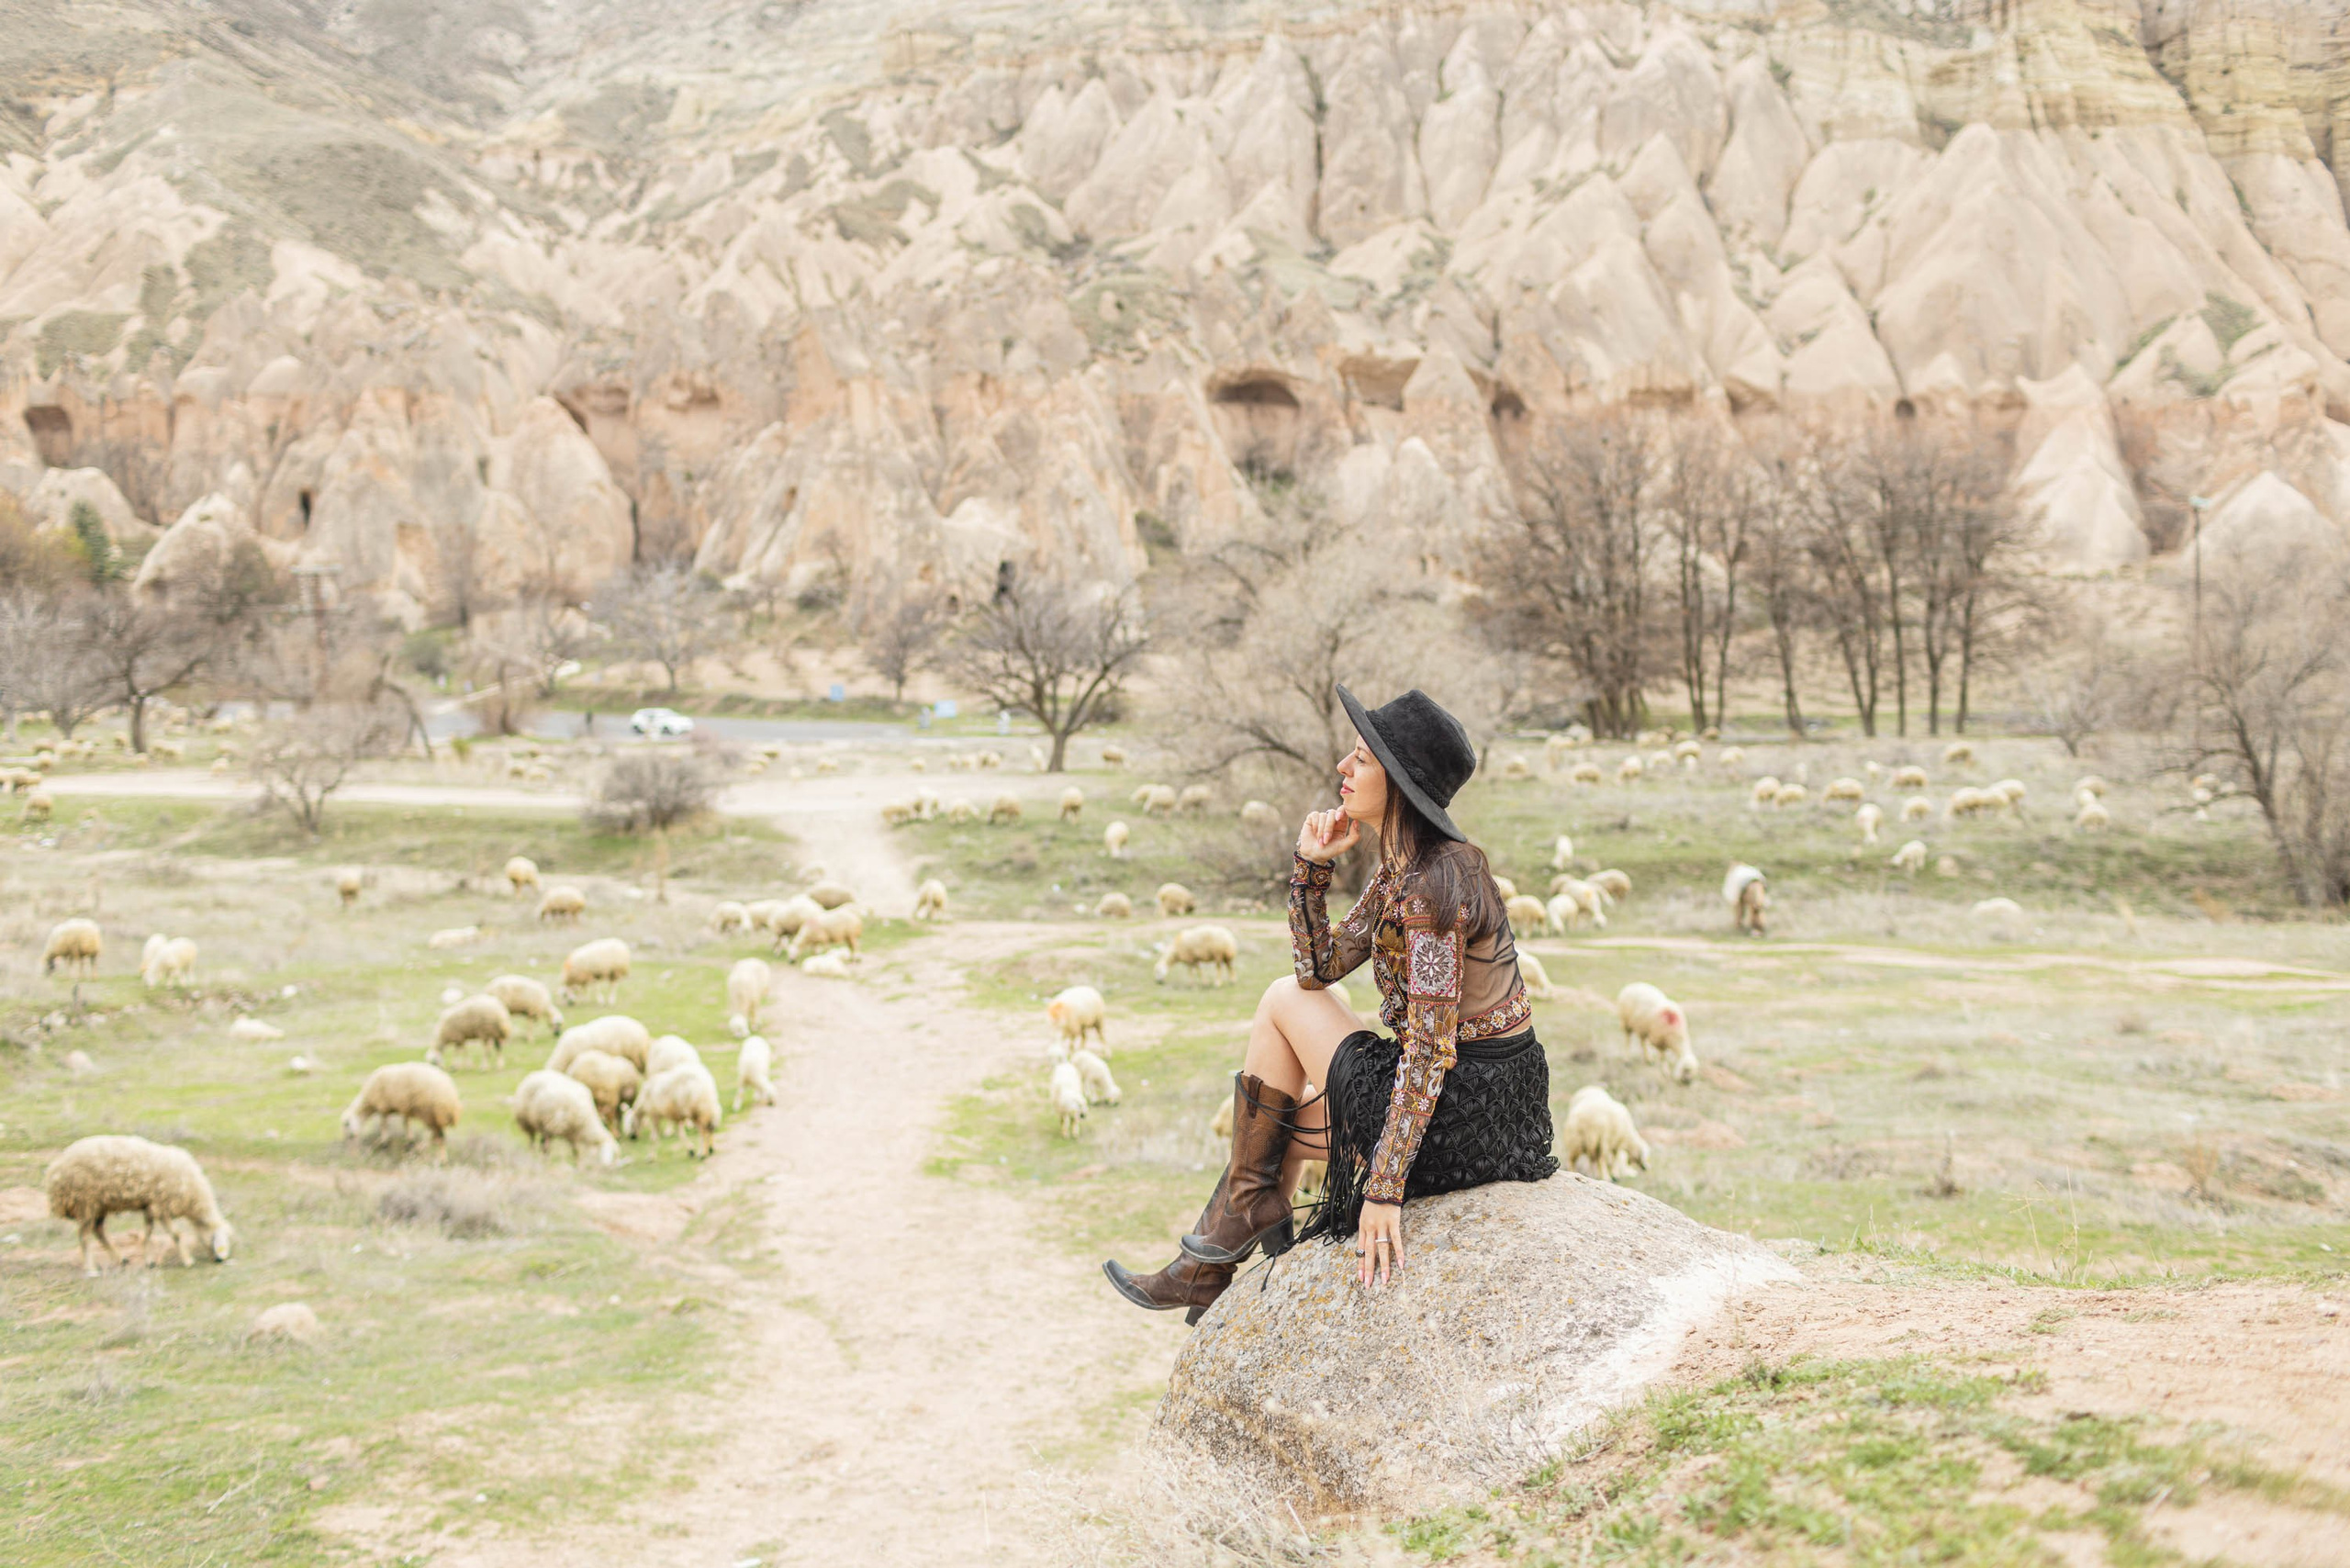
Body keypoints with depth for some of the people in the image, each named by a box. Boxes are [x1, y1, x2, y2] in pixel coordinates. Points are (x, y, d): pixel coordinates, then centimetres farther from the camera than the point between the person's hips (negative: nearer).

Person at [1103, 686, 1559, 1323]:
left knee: (1283, 1001, 2)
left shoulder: (1434, 883, -22)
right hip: (1490, 1095, 9)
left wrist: (1384, 1190, -27)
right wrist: (1311, 864, 0)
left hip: (1456, 1113, -9)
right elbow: (1321, 967, 11)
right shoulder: (1400, 866, 6)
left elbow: (1430, 1050, -26)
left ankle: (1250, 1201, 16)